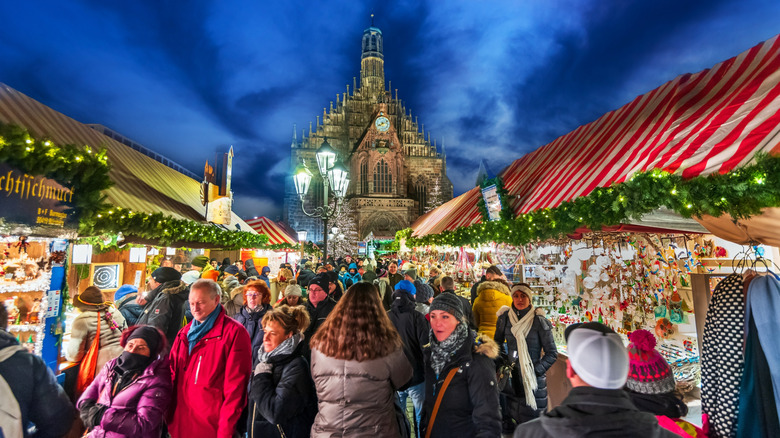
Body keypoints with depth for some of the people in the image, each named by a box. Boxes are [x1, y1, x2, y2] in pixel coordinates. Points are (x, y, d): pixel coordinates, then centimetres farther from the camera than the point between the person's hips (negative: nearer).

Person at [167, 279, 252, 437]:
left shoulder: (234, 332, -13)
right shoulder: (185, 332, 10)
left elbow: (236, 385, -15)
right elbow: (172, 373, 14)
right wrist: (168, 416, 6)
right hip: (179, 422, 6)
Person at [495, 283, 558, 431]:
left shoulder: (539, 321, -9)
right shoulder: (505, 317, 0)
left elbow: (552, 353, -3)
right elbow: (497, 343, 13)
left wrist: (536, 371, -11)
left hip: (533, 380, -3)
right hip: (510, 376, 3)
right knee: (507, 426, 12)